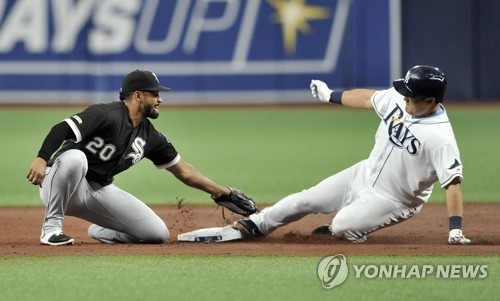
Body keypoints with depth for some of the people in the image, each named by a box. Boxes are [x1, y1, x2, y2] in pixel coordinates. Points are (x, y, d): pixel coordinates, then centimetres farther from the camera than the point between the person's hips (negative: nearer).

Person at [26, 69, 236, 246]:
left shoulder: (151, 138, 6)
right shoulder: (106, 115, -19)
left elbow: (184, 171, 15)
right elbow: (62, 129, -30)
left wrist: (221, 191, 13)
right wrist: (41, 159, -45)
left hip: (100, 191, 7)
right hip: (60, 187, -7)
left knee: (158, 234, -7)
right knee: (74, 157, -43)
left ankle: (100, 231, 19)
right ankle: (51, 226, -26)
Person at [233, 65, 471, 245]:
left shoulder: (441, 138, -31)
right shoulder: (397, 99, -10)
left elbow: (453, 182, -32)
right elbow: (367, 98, 8)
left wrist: (456, 230, -39)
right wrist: (330, 96, 22)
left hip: (393, 199, -7)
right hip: (364, 174, 7)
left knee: (342, 227, -23)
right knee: (306, 200, 9)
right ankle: (257, 225, 27)